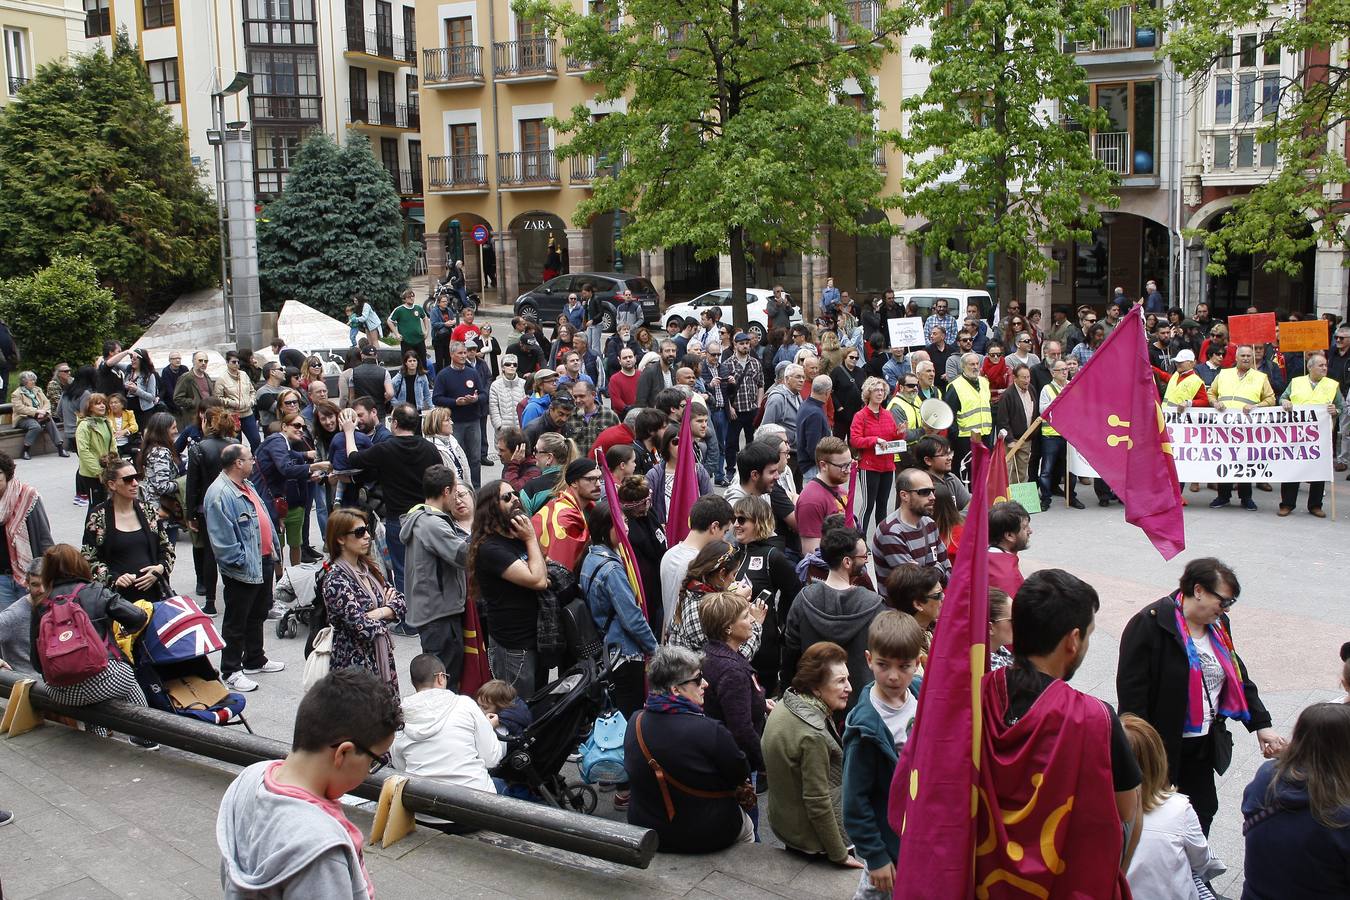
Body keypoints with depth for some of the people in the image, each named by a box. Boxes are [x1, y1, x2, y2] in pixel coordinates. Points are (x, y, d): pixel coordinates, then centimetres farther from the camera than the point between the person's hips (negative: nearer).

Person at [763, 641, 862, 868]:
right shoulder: (813, 736, -31)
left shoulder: (783, 707, -2)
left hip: (783, 822, 9)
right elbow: (818, 802, -27)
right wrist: (840, 855, -16)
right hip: (812, 840, -9)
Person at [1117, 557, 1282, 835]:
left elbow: (1238, 679, 15)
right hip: (1161, 747, -7)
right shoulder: (1149, 624, -19)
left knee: (1203, 812, 13)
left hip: (1203, 748, 7)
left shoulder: (1216, 626, 7)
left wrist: (1261, 725, 5)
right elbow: (1131, 693, -20)